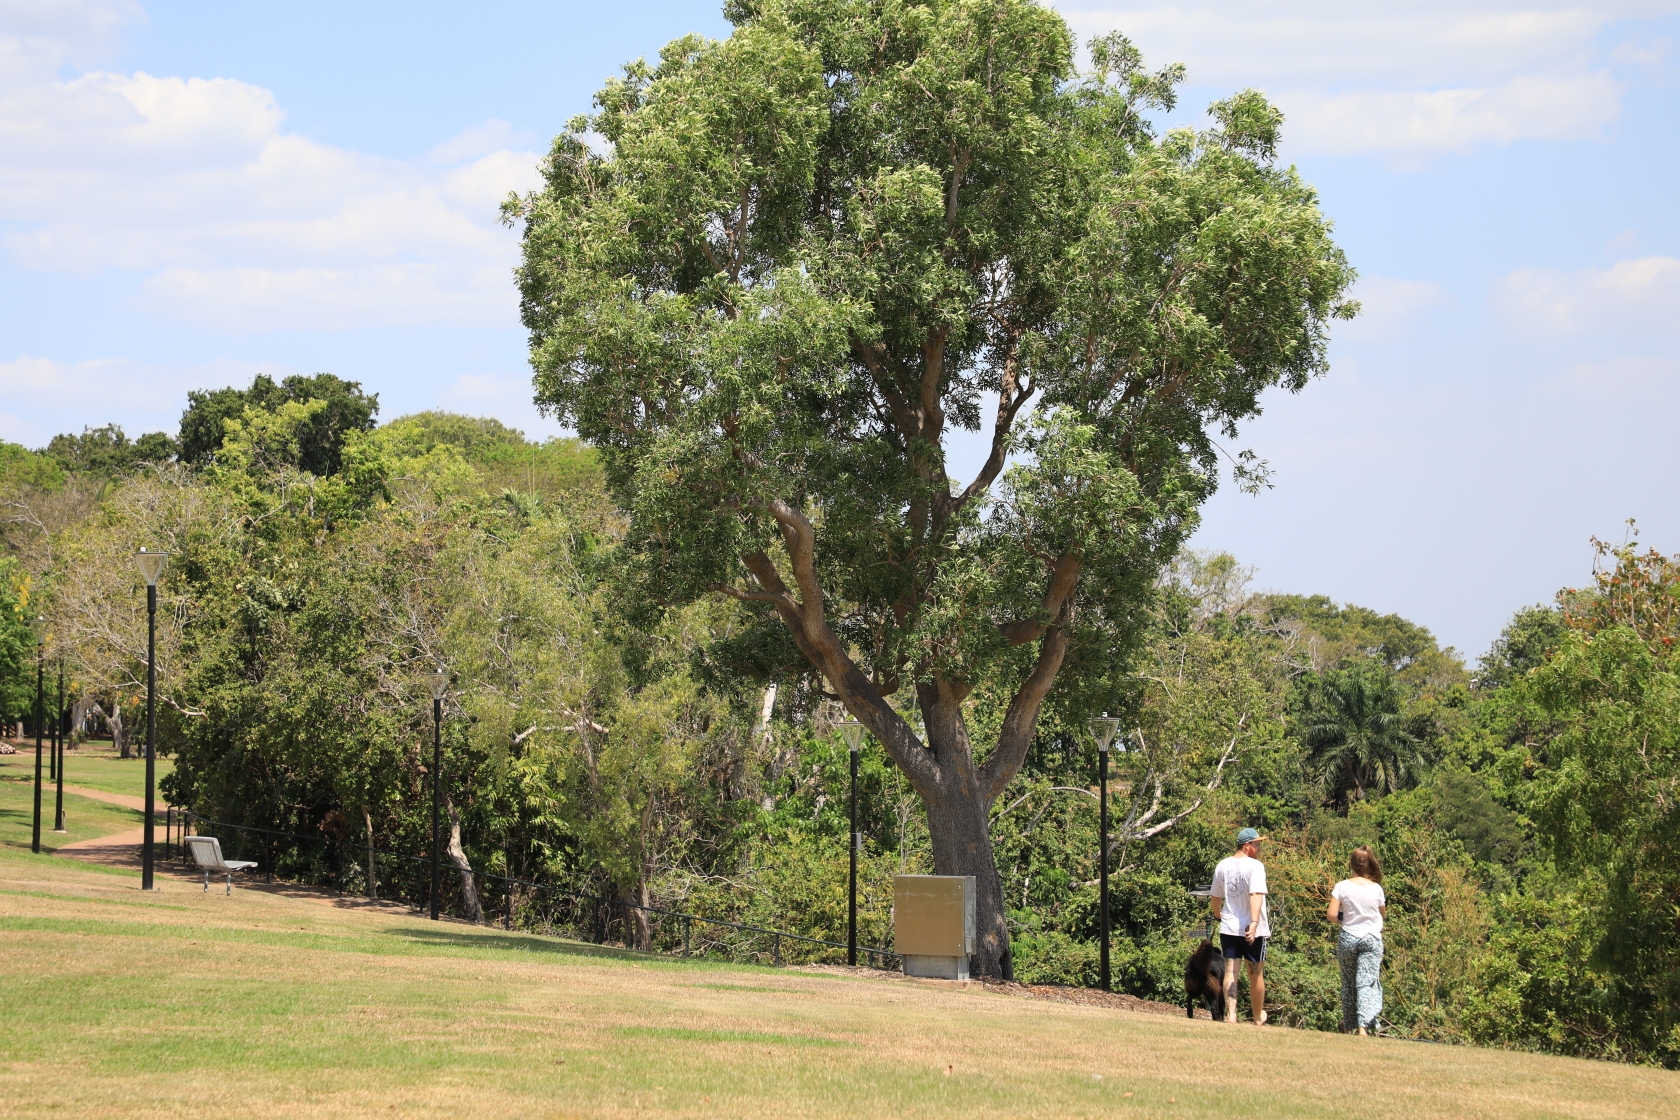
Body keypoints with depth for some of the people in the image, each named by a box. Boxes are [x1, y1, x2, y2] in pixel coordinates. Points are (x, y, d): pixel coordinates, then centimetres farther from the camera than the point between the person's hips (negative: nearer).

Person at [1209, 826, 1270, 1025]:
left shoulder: (1222, 866, 7)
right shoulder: (1255, 866, -13)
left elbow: (1215, 896, 18)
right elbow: (1256, 895, -25)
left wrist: (1218, 914, 37)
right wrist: (1254, 923, -33)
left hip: (1228, 927, 4)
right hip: (1252, 930, -4)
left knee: (1230, 972, 3)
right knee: (1256, 974, 10)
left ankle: (1230, 1015, -8)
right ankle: (1259, 1017, 22)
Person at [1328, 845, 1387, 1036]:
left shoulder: (1342, 887, -8)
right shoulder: (1376, 889, -5)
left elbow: (1331, 915, -11)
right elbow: (1383, 914, 9)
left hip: (1347, 939, 1)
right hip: (1372, 940, -1)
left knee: (1348, 984, 15)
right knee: (1367, 983, -5)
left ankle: (1348, 1026, 26)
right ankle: (1363, 1025, -21)